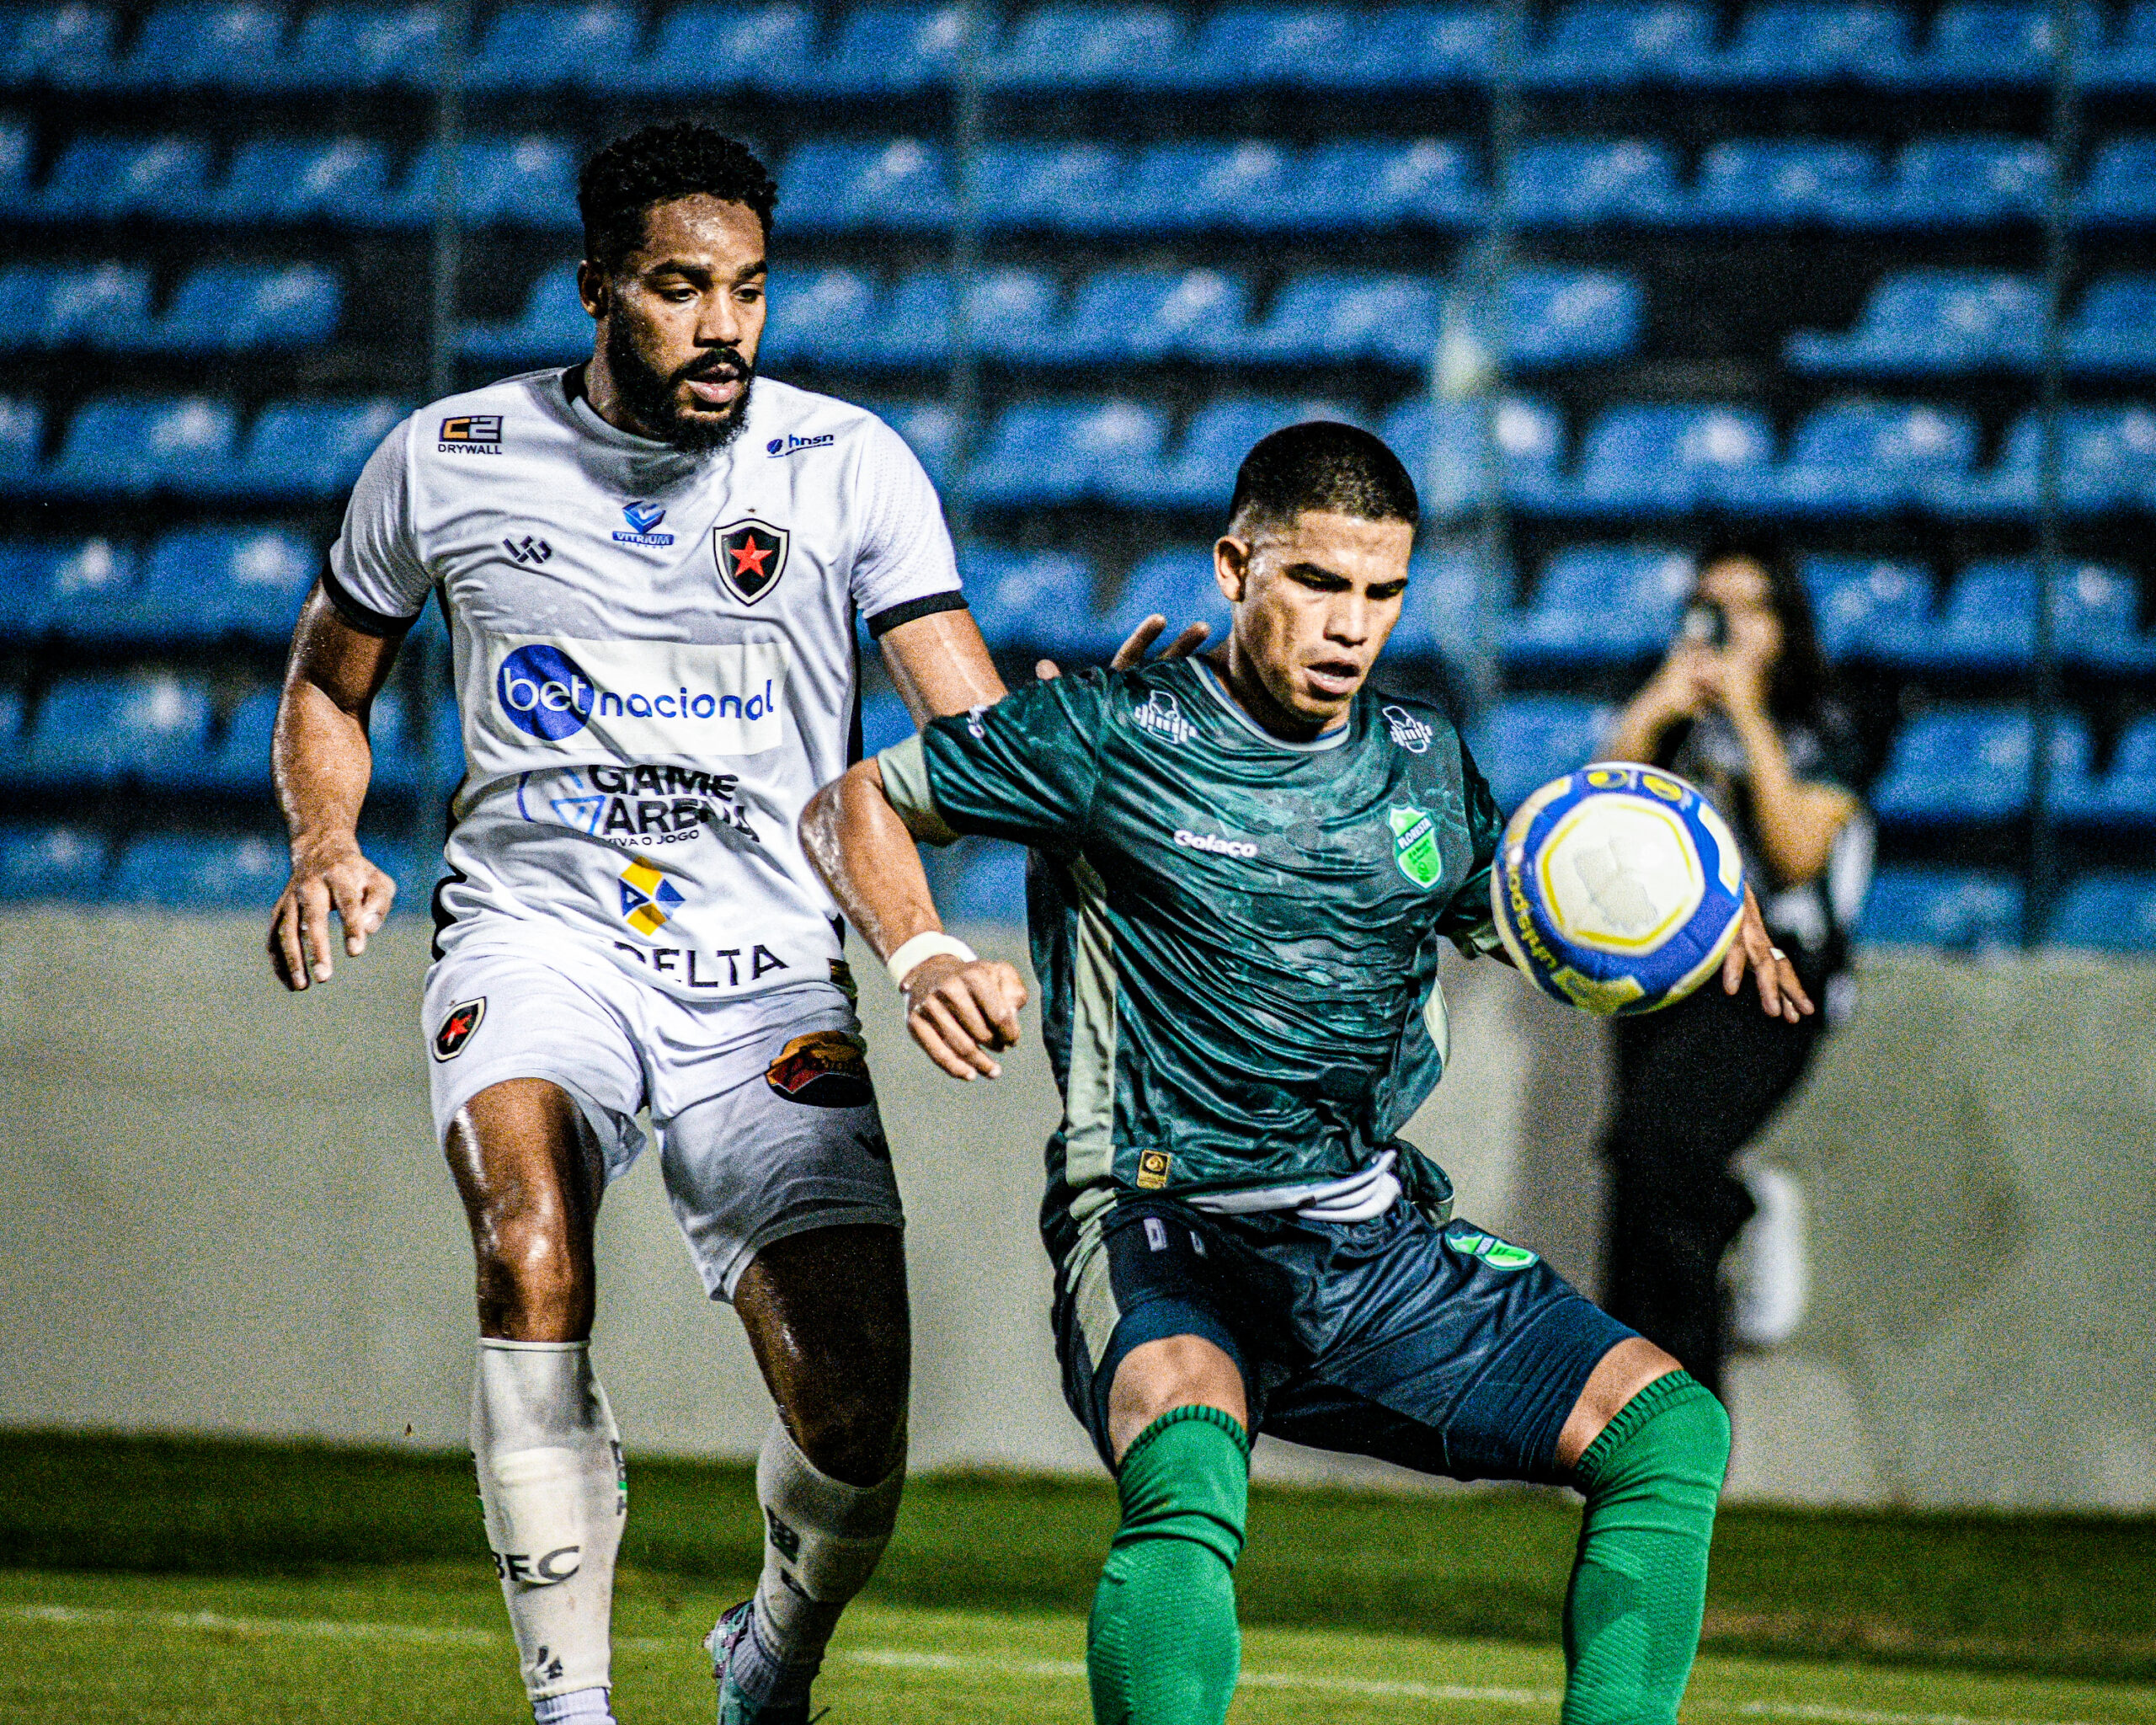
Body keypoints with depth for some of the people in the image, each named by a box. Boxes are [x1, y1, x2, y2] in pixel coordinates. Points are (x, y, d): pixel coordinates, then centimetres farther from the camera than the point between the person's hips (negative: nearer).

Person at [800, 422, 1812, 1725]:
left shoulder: (1424, 761, 11)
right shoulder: (1110, 738, -3)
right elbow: (856, 805, 6)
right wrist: (926, 958, -13)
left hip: (1383, 1244, 6)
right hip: (1163, 1237, -6)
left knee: (1673, 1426, -8)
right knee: (1190, 1468, -37)